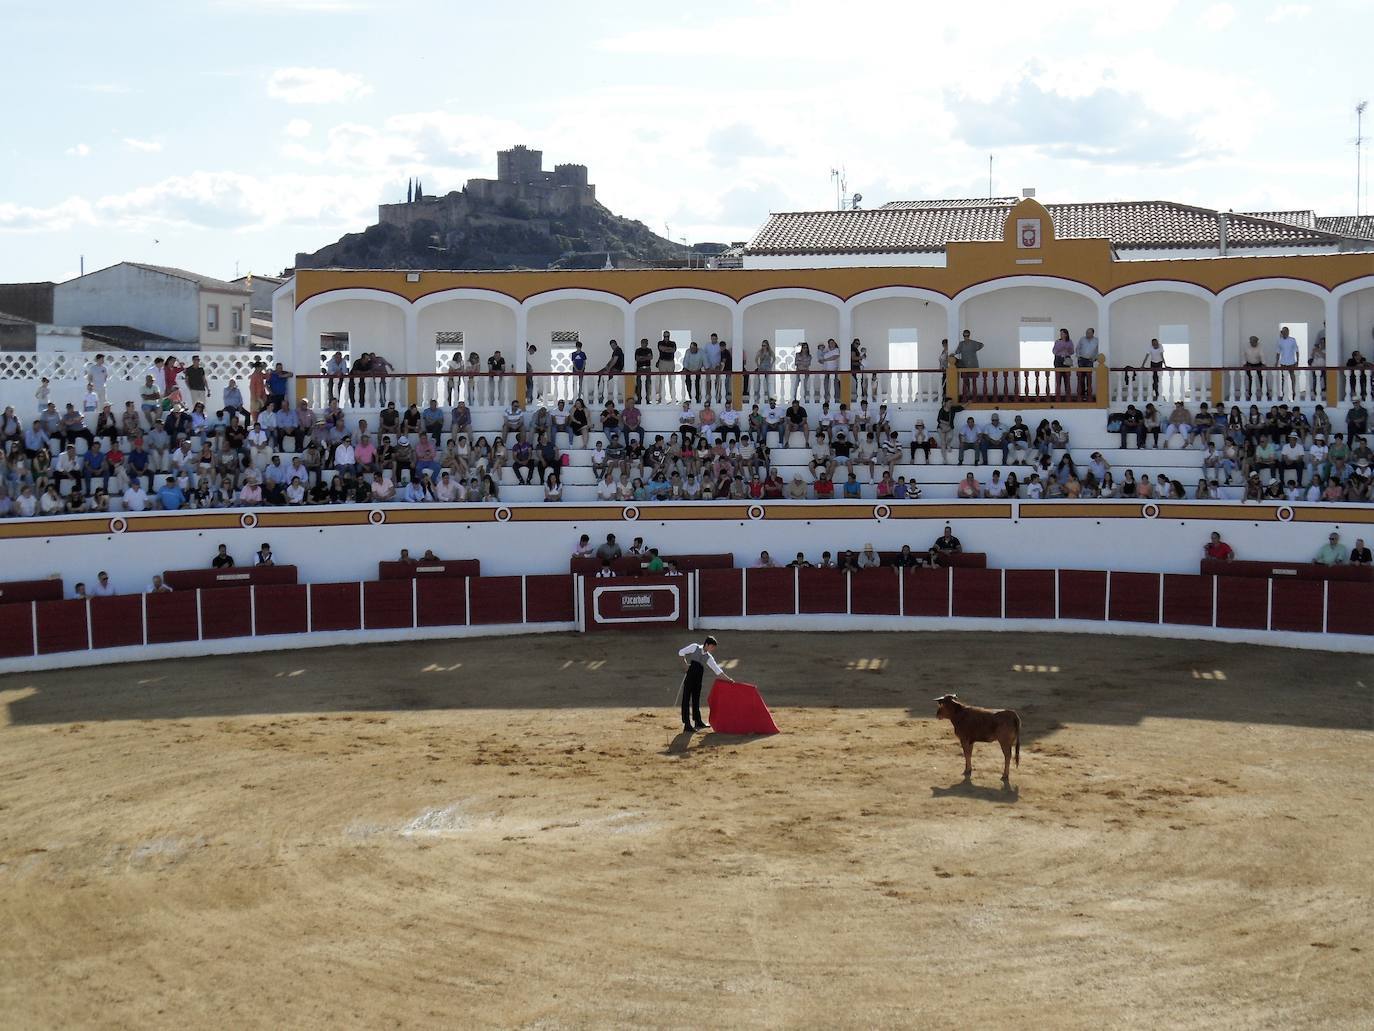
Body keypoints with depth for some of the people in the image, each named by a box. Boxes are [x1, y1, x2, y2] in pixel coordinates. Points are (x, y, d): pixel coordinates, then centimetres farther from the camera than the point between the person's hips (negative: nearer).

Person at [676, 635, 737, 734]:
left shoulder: (709, 657, 8)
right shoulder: (694, 648, -4)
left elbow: (717, 671, 8)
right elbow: (681, 652, 2)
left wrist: (729, 679, 2)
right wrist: (685, 663, -9)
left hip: (698, 680, 5)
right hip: (689, 677, -5)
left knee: (696, 700, 16)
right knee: (686, 700, -3)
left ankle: (697, 722, 29)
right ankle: (687, 725, -2)